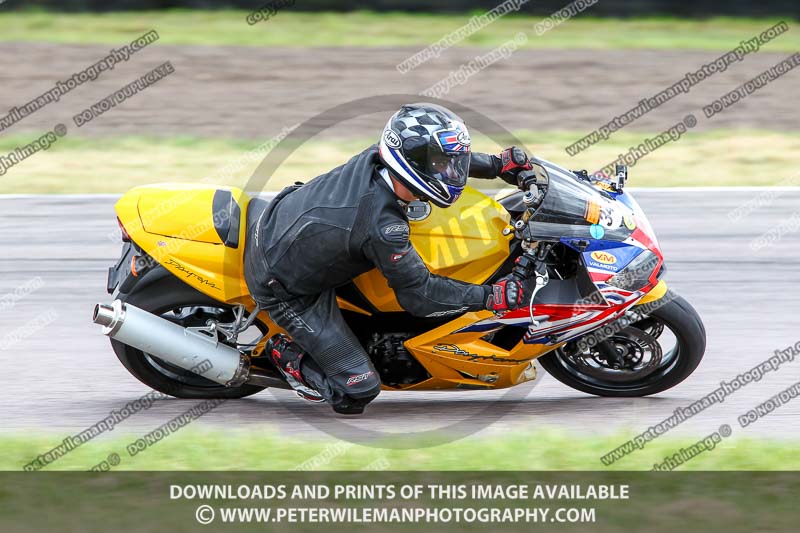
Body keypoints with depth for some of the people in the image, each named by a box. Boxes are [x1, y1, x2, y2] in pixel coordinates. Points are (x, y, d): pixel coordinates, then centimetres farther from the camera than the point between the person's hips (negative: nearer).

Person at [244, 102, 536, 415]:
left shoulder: (375, 157, -16)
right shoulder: (382, 227, -36)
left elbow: (435, 155, 7)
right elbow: (418, 295, -22)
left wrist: (498, 164, 4)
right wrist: (491, 297, -22)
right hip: (284, 289, -8)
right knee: (358, 392, -8)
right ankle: (287, 354, 11)